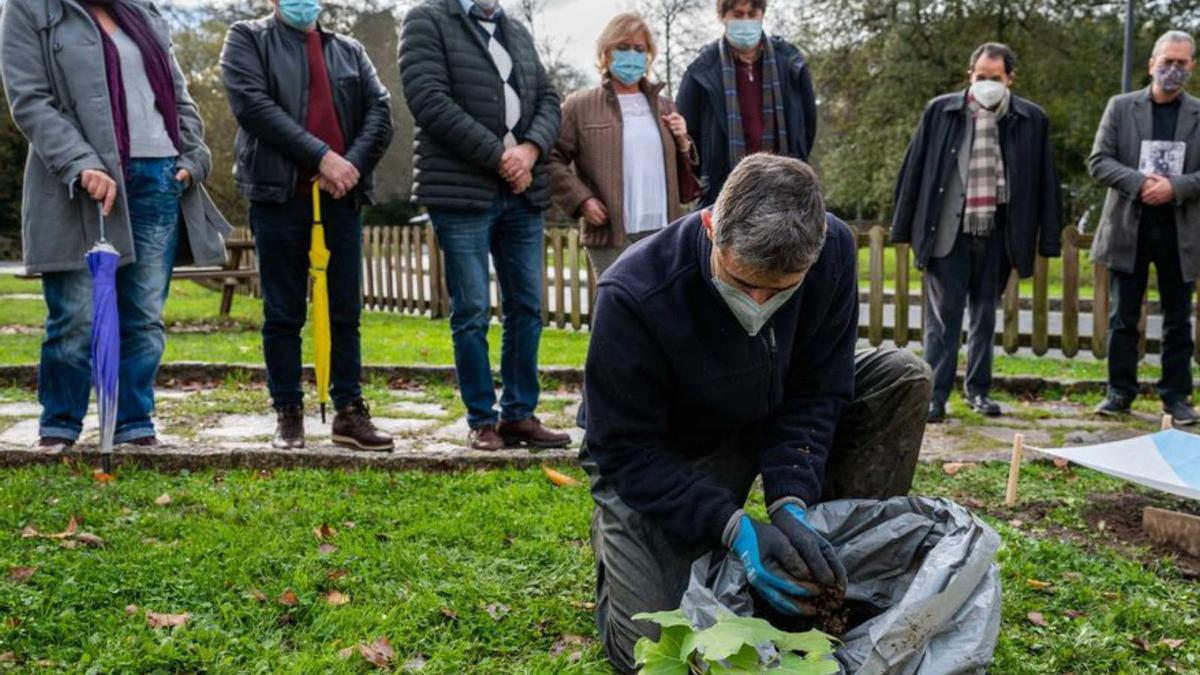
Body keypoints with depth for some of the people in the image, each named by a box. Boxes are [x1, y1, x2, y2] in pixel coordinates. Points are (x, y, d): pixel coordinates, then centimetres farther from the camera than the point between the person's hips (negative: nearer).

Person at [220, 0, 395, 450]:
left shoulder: (350, 50, 18)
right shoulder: (247, 39, 7)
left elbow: (380, 112, 7)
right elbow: (253, 104, -9)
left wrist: (353, 164, -11)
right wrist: (320, 155, -16)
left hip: (341, 197, 3)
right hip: (279, 195, -3)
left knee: (346, 312, 5)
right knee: (284, 314, 3)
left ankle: (349, 412, 12)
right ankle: (287, 413, 11)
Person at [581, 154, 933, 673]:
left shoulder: (833, 250, -22)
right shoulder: (633, 297, -34)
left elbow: (814, 391, -14)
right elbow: (627, 453, -26)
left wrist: (791, 502, -27)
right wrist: (733, 527, -35)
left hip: (771, 419, 5)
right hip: (664, 456, -4)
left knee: (903, 379, -15)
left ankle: (838, 589, -8)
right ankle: (614, 531, 17)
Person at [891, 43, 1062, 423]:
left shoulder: (1031, 121, 2)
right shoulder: (940, 111, 0)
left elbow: (1046, 181, 5)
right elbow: (915, 168, 3)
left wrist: (1048, 240, 2)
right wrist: (903, 227, 2)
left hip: (995, 235, 2)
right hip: (947, 231, -2)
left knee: (985, 313, 12)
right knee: (944, 314, 0)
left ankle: (979, 390, 24)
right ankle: (935, 395, 4)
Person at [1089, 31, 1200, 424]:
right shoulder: (1121, 107, 4)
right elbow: (1098, 162, -2)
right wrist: (1139, 182, -16)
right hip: (1128, 229, 0)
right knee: (1123, 318, 6)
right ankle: (1120, 392, 14)